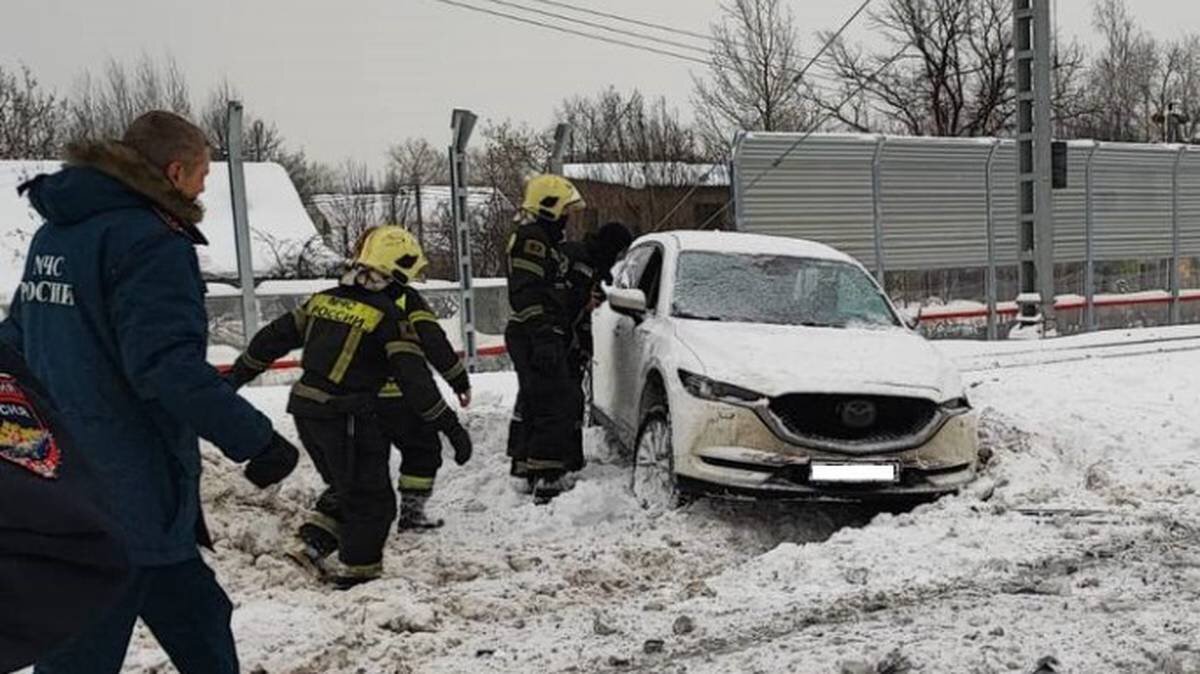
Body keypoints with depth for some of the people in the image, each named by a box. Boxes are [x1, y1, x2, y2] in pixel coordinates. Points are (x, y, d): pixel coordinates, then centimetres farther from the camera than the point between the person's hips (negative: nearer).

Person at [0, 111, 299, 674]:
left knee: (194, 617, 20)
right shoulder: (150, 242, -17)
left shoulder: (54, 233, 13)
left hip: (64, 479, 9)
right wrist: (254, 439, -21)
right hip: (125, 495, -9)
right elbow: (169, 365, -26)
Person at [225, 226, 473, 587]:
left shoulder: (323, 300, 7)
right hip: (347, 419, -7)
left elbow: (274, 337, 14)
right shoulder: (388, 317, -12)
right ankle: (357, 568, 17)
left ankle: (316, 542, 17)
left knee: (346, 485, 25)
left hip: (305, 409, 7)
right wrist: (451, 427, -12)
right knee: (371, 498, 9)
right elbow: (415, 380, -16)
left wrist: (237, 375, 26)